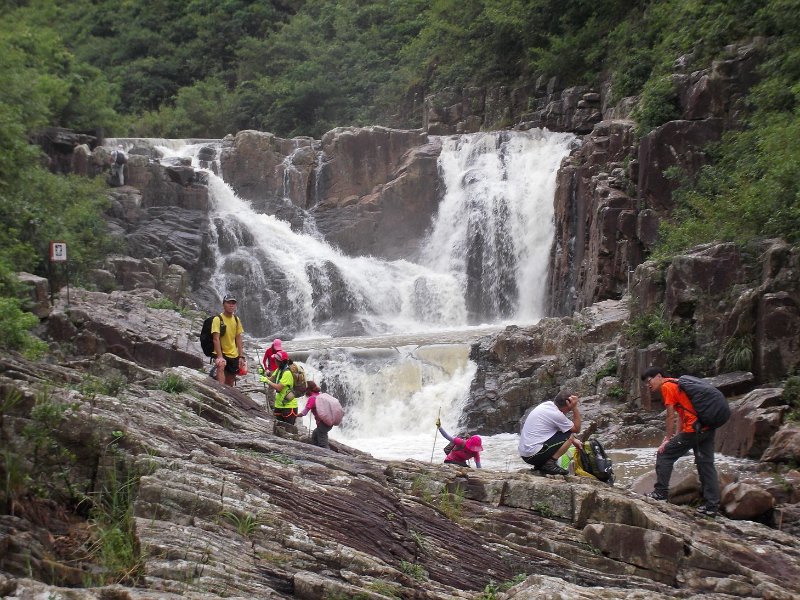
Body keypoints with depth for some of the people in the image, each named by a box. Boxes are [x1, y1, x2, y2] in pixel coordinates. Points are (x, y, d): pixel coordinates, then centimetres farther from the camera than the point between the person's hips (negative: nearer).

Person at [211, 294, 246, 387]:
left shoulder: (236, 320, 5)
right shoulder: (218, 319, -12)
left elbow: (238, 339, 8)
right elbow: (216, 339, -20)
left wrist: (241, 356, 2)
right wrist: (219, 357, -29)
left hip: (233, 355, 6)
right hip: (221, 353, -6)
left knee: (230, 382, 8)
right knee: (221, 365, -37)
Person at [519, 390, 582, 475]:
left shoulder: (547, 404, 7)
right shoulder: (556, 414, -17)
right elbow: (577, 429, -3)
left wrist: (573, 440, 24)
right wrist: (575, 408, -8)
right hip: (534, 455, -9)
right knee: (569, 436, -5)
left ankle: (540, 465, 14)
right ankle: (549, 464, -8)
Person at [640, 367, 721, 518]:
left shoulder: (666, 386, -3)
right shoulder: (676, 384, 23)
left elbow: (671, 416, -7)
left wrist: (667, 440, -3)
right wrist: (676, 437, 13)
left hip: (694, 429, -9)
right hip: (708, 428, 9)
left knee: (664, 454, 2)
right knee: (706, 465, 9)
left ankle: (660, 492, 5)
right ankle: (712, 506, 8)